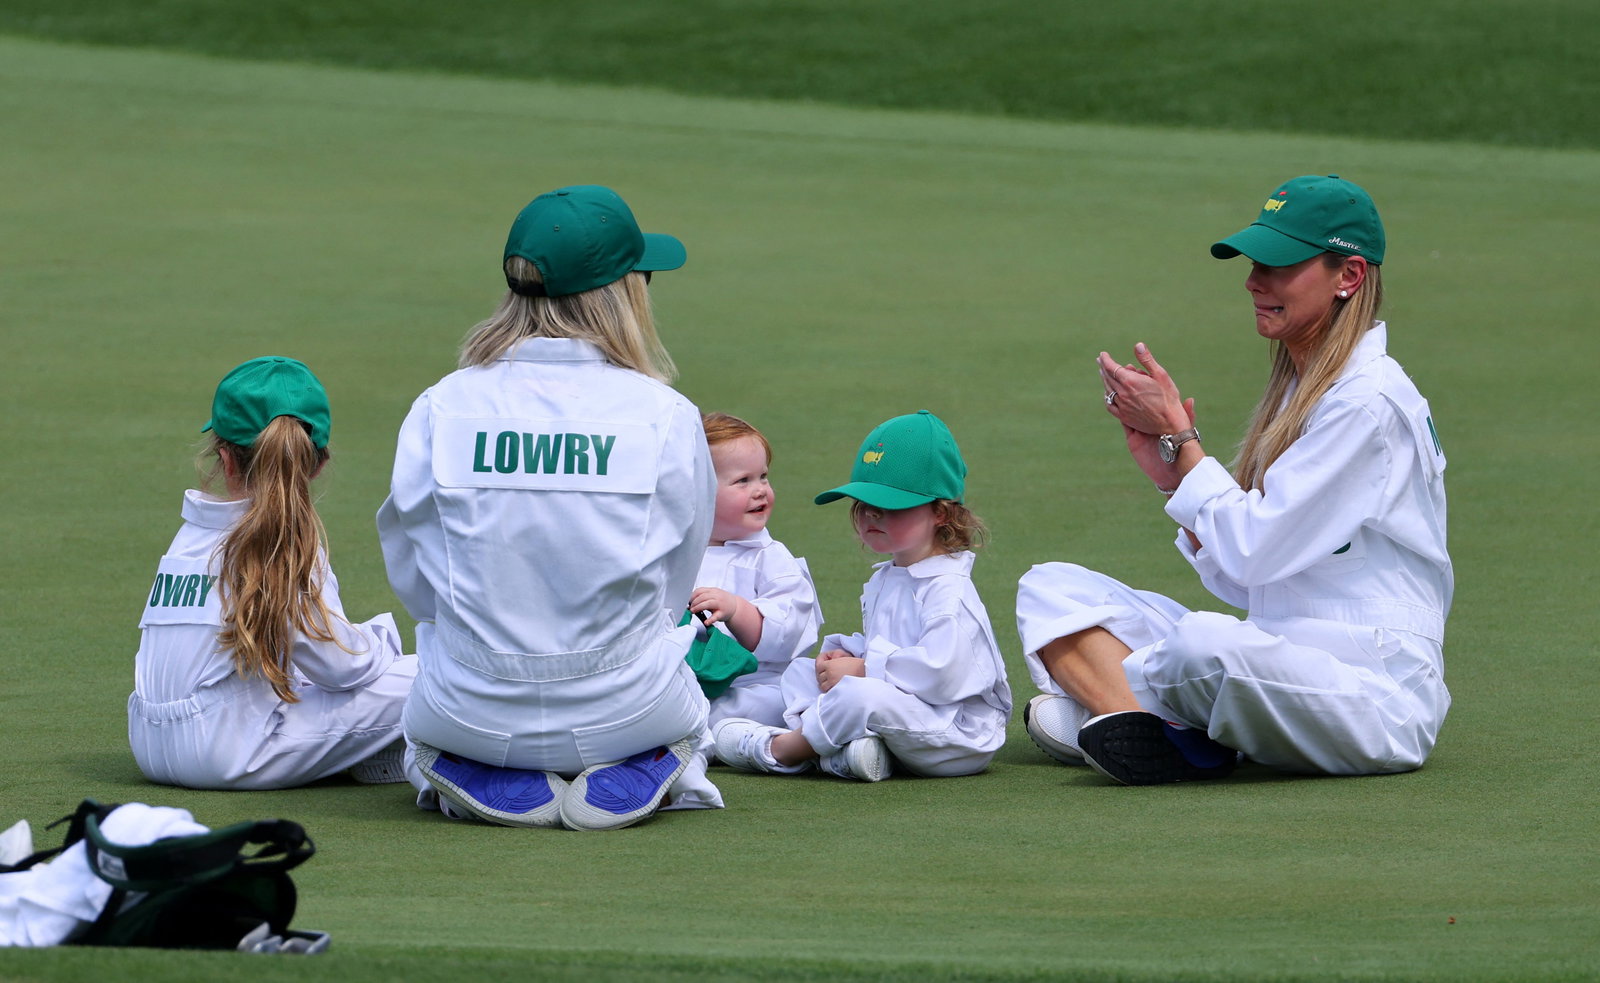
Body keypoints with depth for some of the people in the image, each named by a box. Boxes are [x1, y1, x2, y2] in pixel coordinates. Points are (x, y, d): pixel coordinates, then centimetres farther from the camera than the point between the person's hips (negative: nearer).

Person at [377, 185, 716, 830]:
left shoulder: (441, 408, -6)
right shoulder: (667, 417, -9)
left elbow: (412, 576, 2)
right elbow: (675, 584, 2)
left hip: (472, 716, 1)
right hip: (623, 713, -1)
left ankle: (478, 781, 5)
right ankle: (621, 781, 4)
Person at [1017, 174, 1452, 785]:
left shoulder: (1369, 401, -13)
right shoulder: (1298, 392, 16)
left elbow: (1253, 553, -17)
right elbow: (1242, 584, 14)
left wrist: (1179, 437, -8)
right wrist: (1169, 471, 4)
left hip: (1376, 699, -10)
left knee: (1209, 641, -40)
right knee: (1051, 588, 4)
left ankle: (1094, 699, -8)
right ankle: (1133, 721, -23)